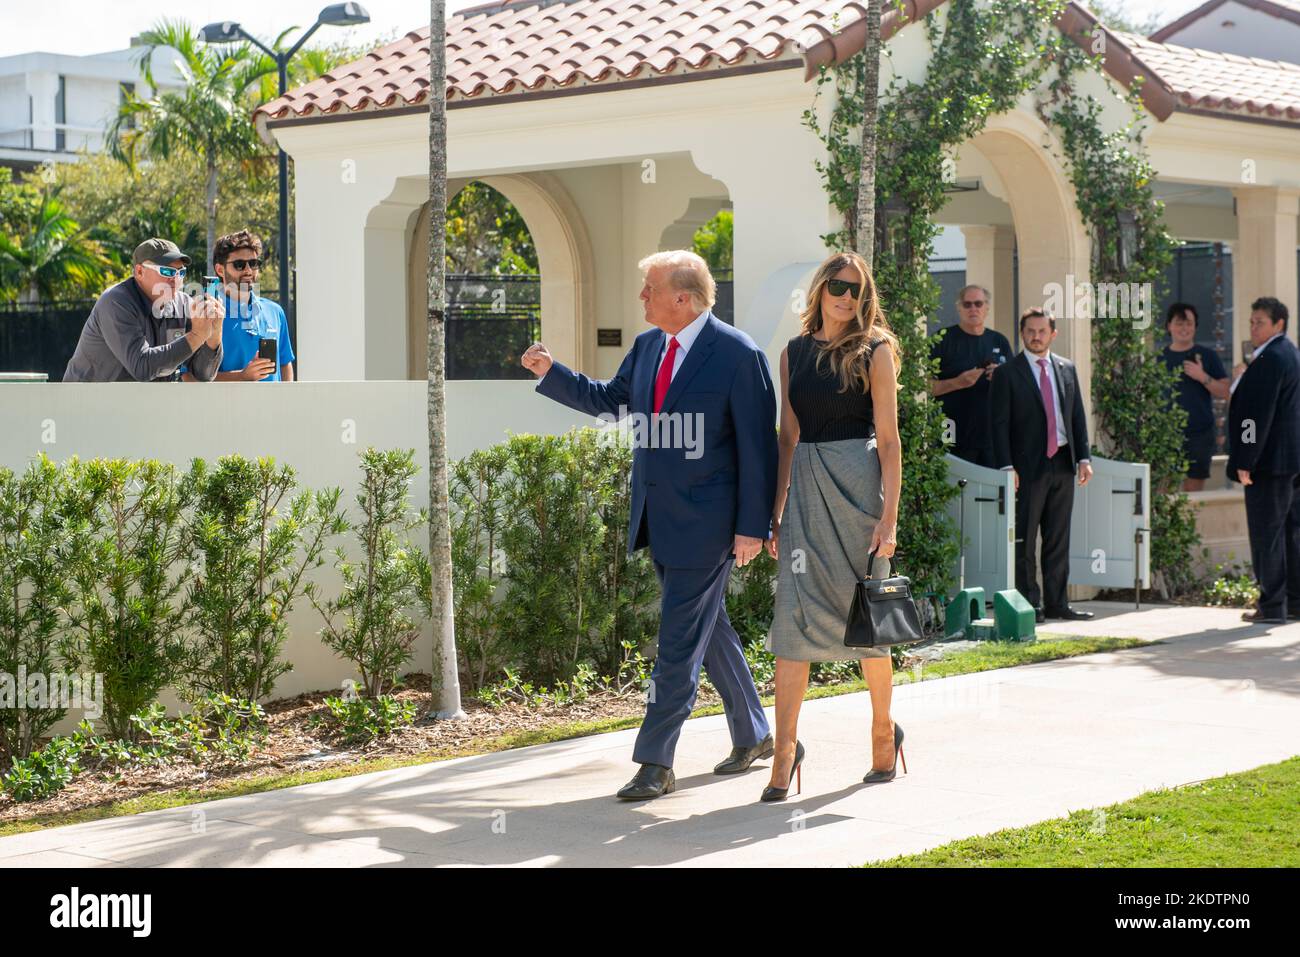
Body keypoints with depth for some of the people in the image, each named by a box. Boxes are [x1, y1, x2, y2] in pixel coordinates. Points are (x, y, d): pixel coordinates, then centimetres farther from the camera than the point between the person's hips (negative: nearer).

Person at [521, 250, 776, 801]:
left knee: (679, 641, -5)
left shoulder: (738, 356, -14)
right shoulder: (647, 346, 8)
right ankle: (753, 735, 32)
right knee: (709, 628, 17)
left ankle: (656, 763, 0)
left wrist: (753, 526, -15)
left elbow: (757, 446, -13)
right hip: (657, 520, 8)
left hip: (704, 522, -8)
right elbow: (611, 399, 23)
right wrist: (551, 374, 12)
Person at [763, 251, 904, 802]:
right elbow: (789, 436, 13)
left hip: (857, 482, -3)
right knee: (794, 611, -5)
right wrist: (777, 511, 8)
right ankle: (785, 746, -4)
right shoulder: (794, 352, 11)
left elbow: (888, 439, -4)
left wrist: (889, 516, -11)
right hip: (805, 483, 3)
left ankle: (883, 732, 24)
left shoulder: (874, 351, -1)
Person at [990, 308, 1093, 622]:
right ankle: (1029, 604, 2)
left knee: (1059, 539, 9)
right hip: (1028, 466, -5)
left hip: (1062, 463, 5)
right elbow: (1000, 424, -5)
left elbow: (1078, 417, 15)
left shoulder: (1067, 369, 12)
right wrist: (1006, 467, -13)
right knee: (1024, 540, -3)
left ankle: (1056, 603, 14)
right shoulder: (1007, 373, -2)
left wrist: (1084, 458, 6)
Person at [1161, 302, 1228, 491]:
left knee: (1193, 490, 1)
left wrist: (1203, 377, -13)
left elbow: (1225, 393, 2)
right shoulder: (1159, 358, 10)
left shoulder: (1207, 356, 6)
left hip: (1199, 435, -1)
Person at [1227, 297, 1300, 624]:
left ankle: (1272, 606, -4)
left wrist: (1245, 461, -19)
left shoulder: (1270, 359, -17)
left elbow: (1260, 413, -21)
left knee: (1266, 534, -5)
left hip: (1270, 461, -10)